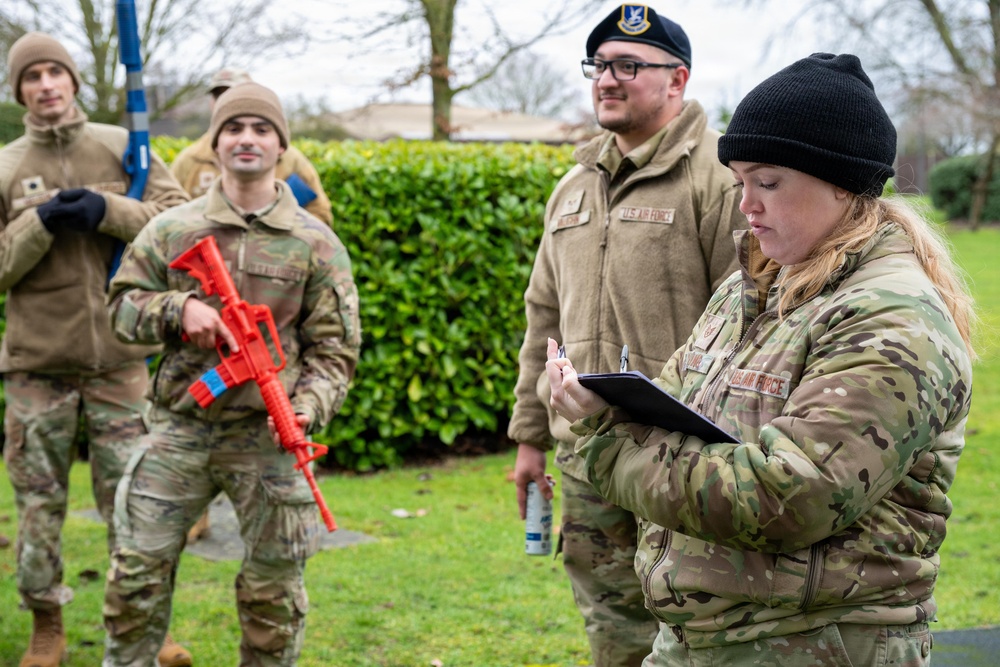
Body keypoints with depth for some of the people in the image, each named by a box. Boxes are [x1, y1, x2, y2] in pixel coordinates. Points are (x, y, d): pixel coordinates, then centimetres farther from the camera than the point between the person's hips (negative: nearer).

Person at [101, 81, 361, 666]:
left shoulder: (316, 243, 2)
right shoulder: (172, 230, 5)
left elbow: (334, 348, 3)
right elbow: (122, 305, 9)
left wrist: (307, 409, -14)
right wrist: (178, 308, -11)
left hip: (268, 437, -1)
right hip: (180, 427, 1)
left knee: (274, 592, 6)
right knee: (136, 573, 3)